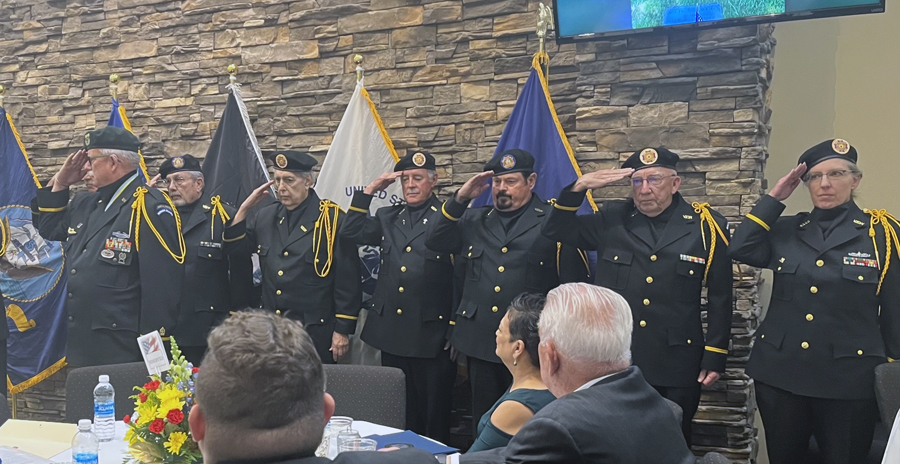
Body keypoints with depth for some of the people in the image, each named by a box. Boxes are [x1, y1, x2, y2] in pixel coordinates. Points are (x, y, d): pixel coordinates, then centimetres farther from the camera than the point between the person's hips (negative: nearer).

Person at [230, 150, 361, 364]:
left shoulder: (333, 219, -9)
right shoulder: (265, 217, 9)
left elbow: (348, 280, -10)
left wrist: (343, 330, -11)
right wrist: (244, 208, 1)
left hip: (315, 331, -5)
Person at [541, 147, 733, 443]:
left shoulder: (705, 225, -3)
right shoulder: (611, 220, 2)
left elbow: (720, 298, 0)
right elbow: (556, 230, 2)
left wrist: (715, 357, -1)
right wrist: (579, 187, -13)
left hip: (676, 365, -1)